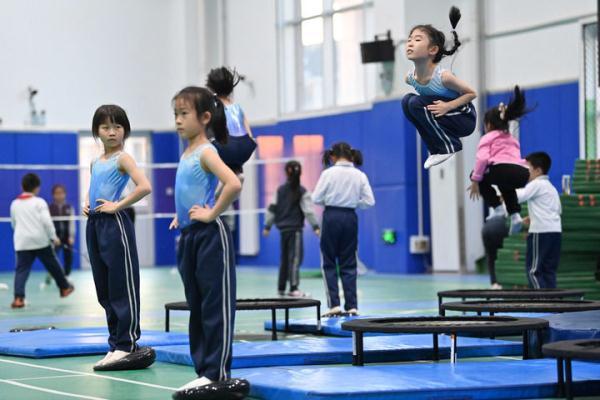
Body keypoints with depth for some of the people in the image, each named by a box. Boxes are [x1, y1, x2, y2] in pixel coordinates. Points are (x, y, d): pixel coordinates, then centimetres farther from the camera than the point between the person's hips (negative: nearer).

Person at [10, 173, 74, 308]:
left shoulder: (14, 204, 11)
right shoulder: (39, 202, -3)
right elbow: (47, 221, -10)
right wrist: (54, 237, -1)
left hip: (21, 242, 2)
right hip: (40, 240, -2)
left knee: (21, 269, -3)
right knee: (52, 265, 14)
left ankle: (18, 297, -18)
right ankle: (64, 287, 30)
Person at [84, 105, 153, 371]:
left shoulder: (123, 159, -7)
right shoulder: (95, 163, 15)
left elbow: (144, 187, -21)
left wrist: (118, 205, -17)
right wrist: (86, 204, 10)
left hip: (114, 224, -8)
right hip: (94, 225, 8)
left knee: (122, 287, -4)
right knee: (104, 289, 11)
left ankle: (126, 345, -1)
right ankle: (116, 343, 18)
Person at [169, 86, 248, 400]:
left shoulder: (206, 152, -13)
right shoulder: (186, 153, 12)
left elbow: (234, 184, -30)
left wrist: (211, 213, -21)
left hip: (210, 236, -9)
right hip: (189, 236, 9)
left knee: (216, 306, -4)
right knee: (196, 306, 11)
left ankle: (218, 374, -1)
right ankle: (204, 372, 16)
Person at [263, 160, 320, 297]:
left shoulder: (280, 190, 5)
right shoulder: (302, 192, -8)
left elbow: (272, 208, 7)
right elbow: (309, 210, -13)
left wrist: (267, 226, 14)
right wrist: (315, 227, -11)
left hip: (283, 228, 5)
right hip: (295, 228, -5)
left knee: (285, 258, 16)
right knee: (295, 257, -6)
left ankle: (281, 287, 23)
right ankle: (294, 288, -13)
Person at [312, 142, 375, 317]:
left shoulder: (328, 173, -7)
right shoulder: (360, 175, 1)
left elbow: (316, 198, -7)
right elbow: (369, 201, -2)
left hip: (331, 217, -3)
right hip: (350, 218, 3)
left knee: (329, 263, 7)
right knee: (349, 264, 9)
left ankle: (334, 304, -3)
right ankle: (352, 306, 4)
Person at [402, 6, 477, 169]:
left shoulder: (443, 76, -28)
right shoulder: (411, 77, -7)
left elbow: (472, 93, -17)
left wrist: (448, 106, -29)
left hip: (464, 118, -7)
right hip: (442, 115, 7)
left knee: (416, 103, -22)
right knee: (407, 101, -6)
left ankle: (450, 147, -9)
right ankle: (437, 149, 1)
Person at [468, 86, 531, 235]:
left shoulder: (488, 138, 18)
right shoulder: (512, 139, 38)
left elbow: (482, 158, -1)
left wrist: (475, 181, 3)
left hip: (503, 169, -6)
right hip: (523, 174, 6)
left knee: (476, 175, 22)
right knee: (505, 183, 42)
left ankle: (497, 207, 10)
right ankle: (515, 214, 19)